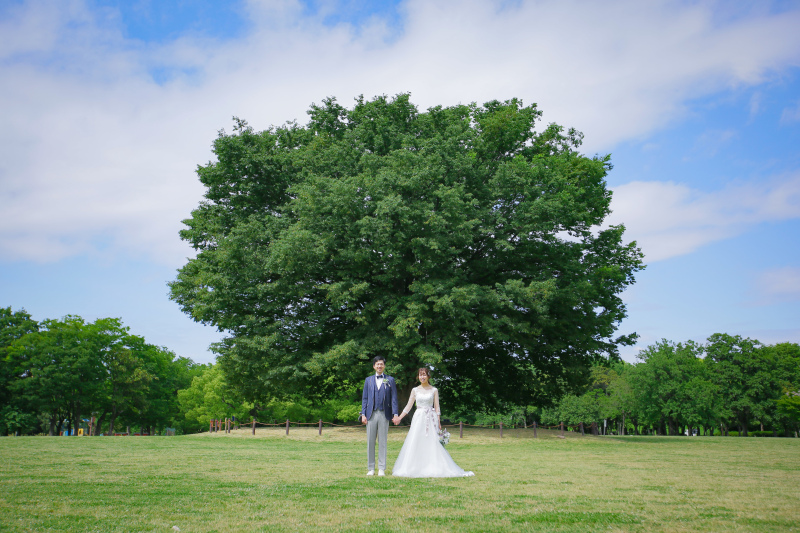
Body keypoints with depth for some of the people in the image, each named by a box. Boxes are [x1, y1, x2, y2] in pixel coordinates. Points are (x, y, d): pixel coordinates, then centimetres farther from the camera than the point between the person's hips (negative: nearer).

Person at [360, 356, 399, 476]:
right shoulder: (368, 380, 12)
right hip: (371, 414, 1)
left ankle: (381, 469, 7)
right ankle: (371, 468, 11)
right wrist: (363, 414, 1)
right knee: (370, 442, 3)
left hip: (384, 414, -1)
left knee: (382, 442, 2)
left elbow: (394, 398, 4)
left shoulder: (390, 380, 8)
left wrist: (395, 414, -5)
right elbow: (364, 398, 11)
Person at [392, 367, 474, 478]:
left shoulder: (434, 390, 4)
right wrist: (399, 417, 3)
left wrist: (438, 422, -4)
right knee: (415, 443, -3)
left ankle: (434, 468, -2)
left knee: (433, 443, -7)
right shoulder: (415, 390, 9)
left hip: (430, 419, -2)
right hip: (418, 418, 2)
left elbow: (437, 407, 3)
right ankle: (414, 468, 4)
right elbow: (409, 406, 10)